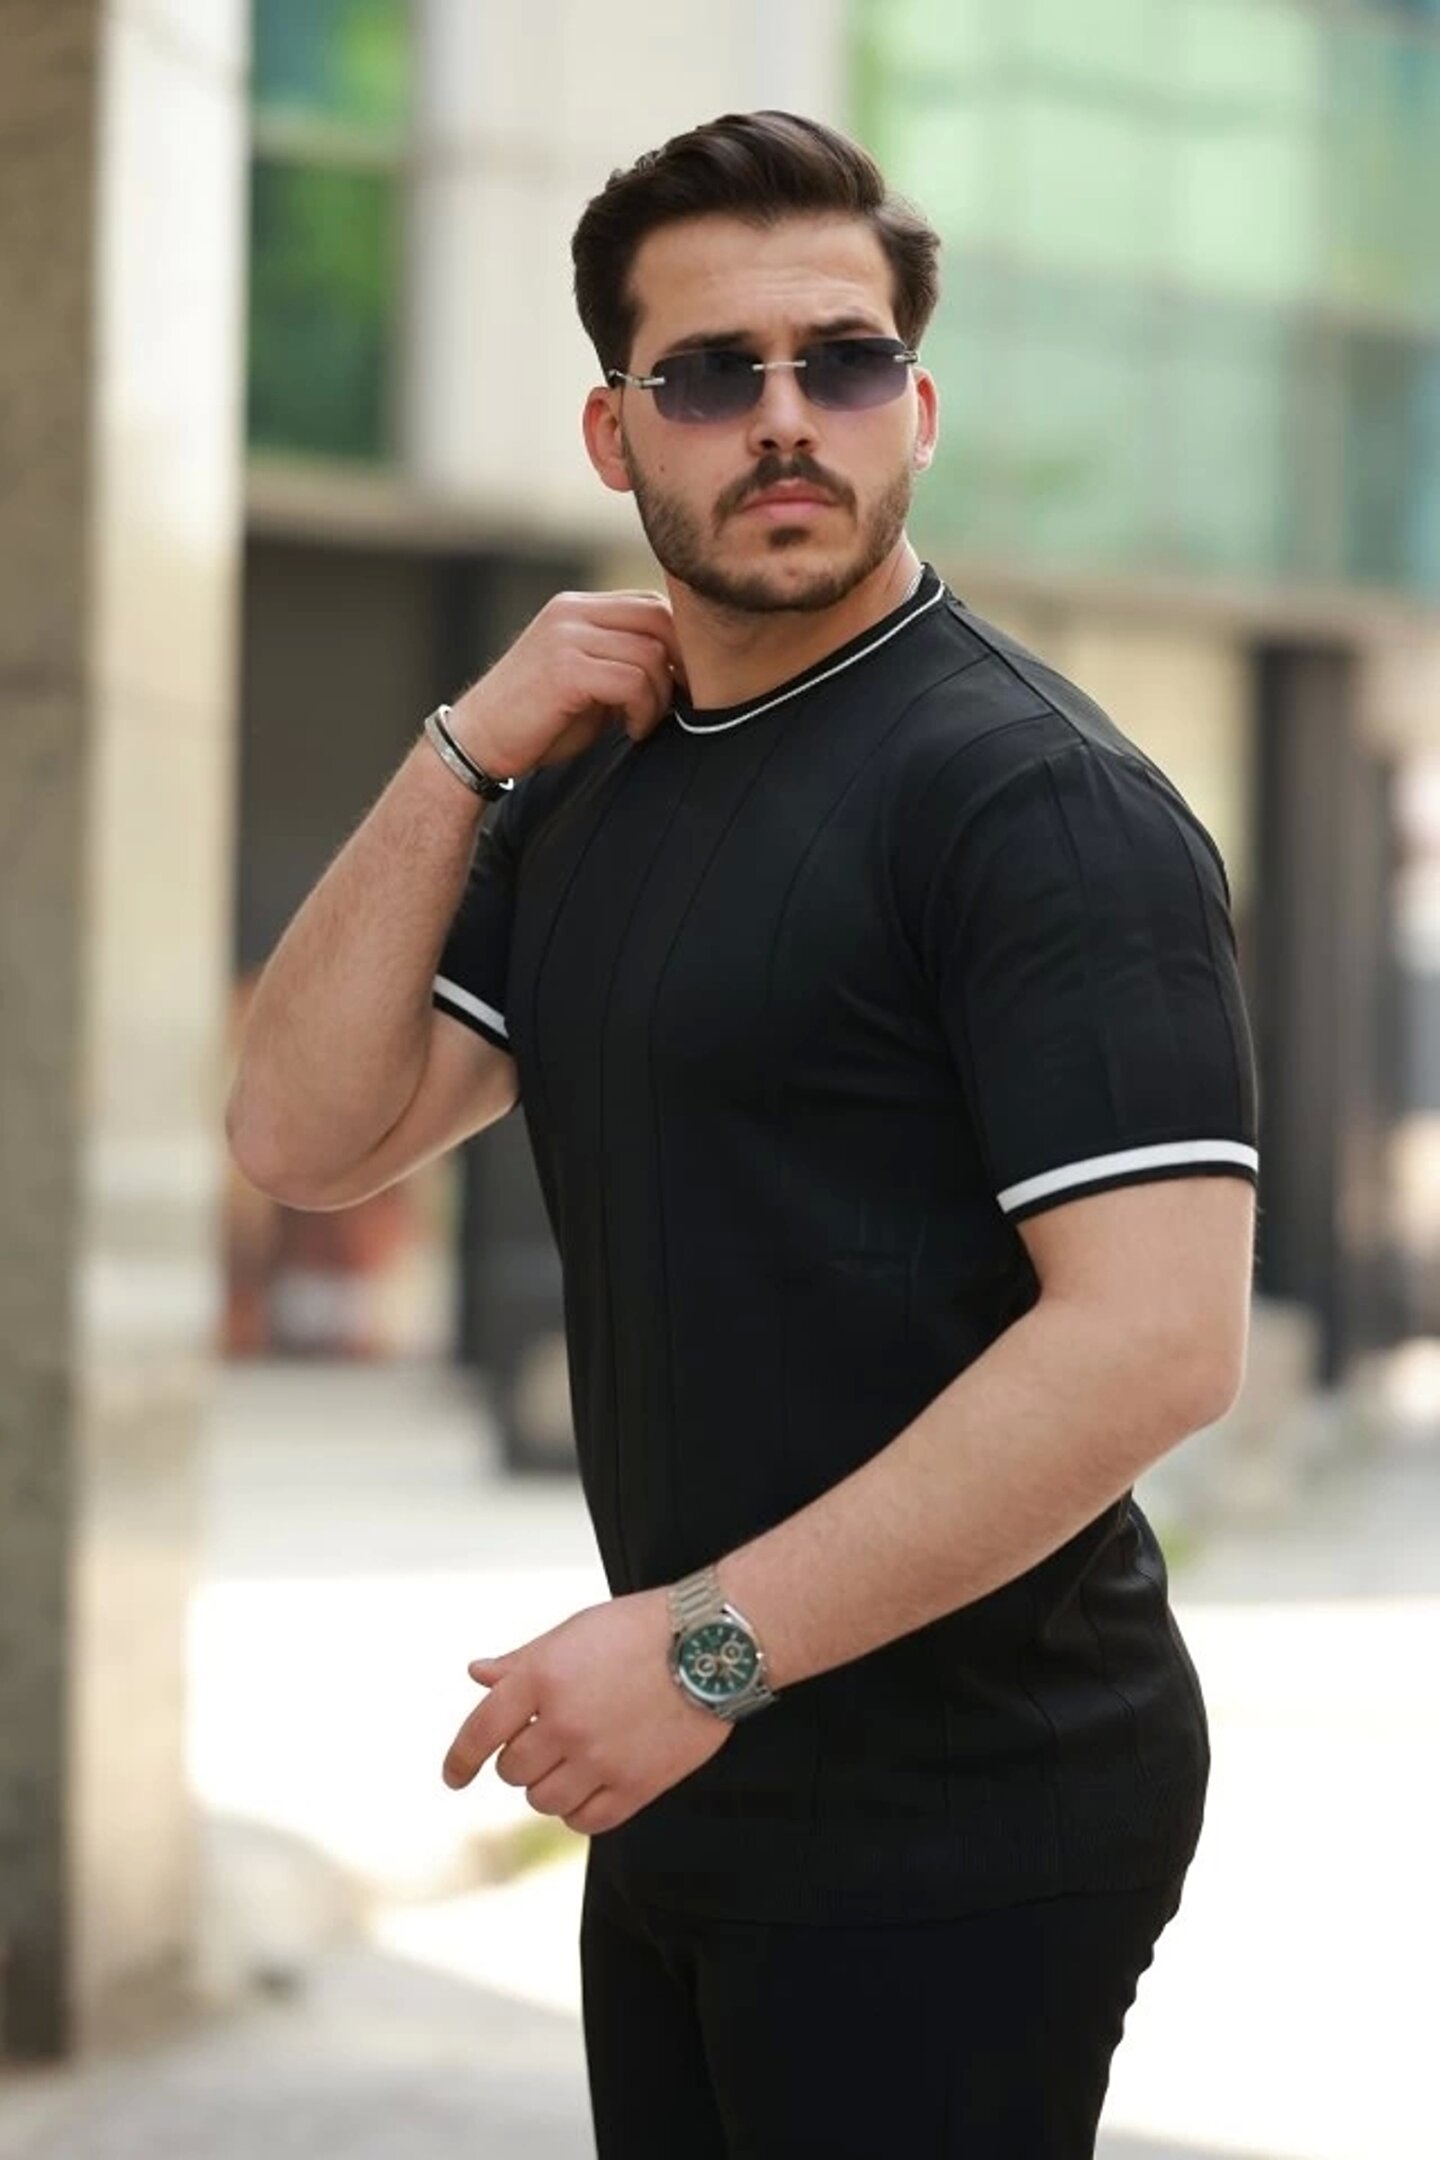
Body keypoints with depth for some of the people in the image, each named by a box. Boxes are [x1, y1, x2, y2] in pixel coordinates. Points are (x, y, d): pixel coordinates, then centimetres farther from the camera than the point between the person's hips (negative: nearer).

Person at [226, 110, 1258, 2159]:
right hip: (691, 1798, 8)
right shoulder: (587, 791, 11)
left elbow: (1158, 1337, -23)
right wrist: (466, 756, -3)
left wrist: (710, 1642, -23)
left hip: (959, 1825, -8)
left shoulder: (1037, 795, -14)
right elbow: (311, 1137, 7)